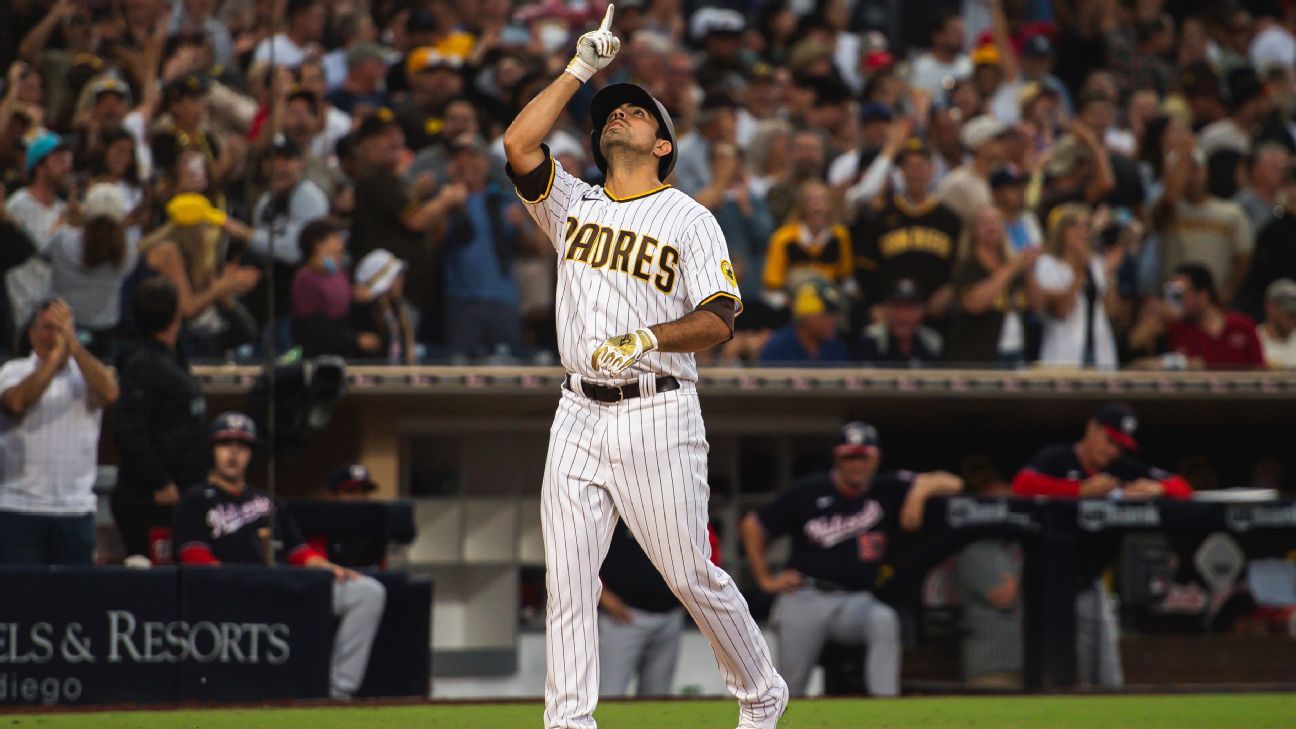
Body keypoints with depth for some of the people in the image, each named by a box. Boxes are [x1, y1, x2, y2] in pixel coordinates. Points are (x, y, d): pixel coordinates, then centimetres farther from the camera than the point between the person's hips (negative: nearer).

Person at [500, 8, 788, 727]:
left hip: (658, 415, -4)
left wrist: (645, 341, -22)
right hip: (578, 416, 4)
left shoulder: (689, 220, 1)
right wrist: (579, 69, -1)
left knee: (691, 575, -1)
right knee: (566, 580, -3)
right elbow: (518, 144, -3)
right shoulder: (571, 204, 12)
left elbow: (718, 320, -7)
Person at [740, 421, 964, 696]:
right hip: (804, 599, 0)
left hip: (854, 601, 0)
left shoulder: (888, 490, 6)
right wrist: (765, 579, 7)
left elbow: (952, 484, 3)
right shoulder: (807, 492, 2)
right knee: (790, 687, -10)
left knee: (884, 619, -32)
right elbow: (753, 526, 11)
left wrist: (919, 491, -17)